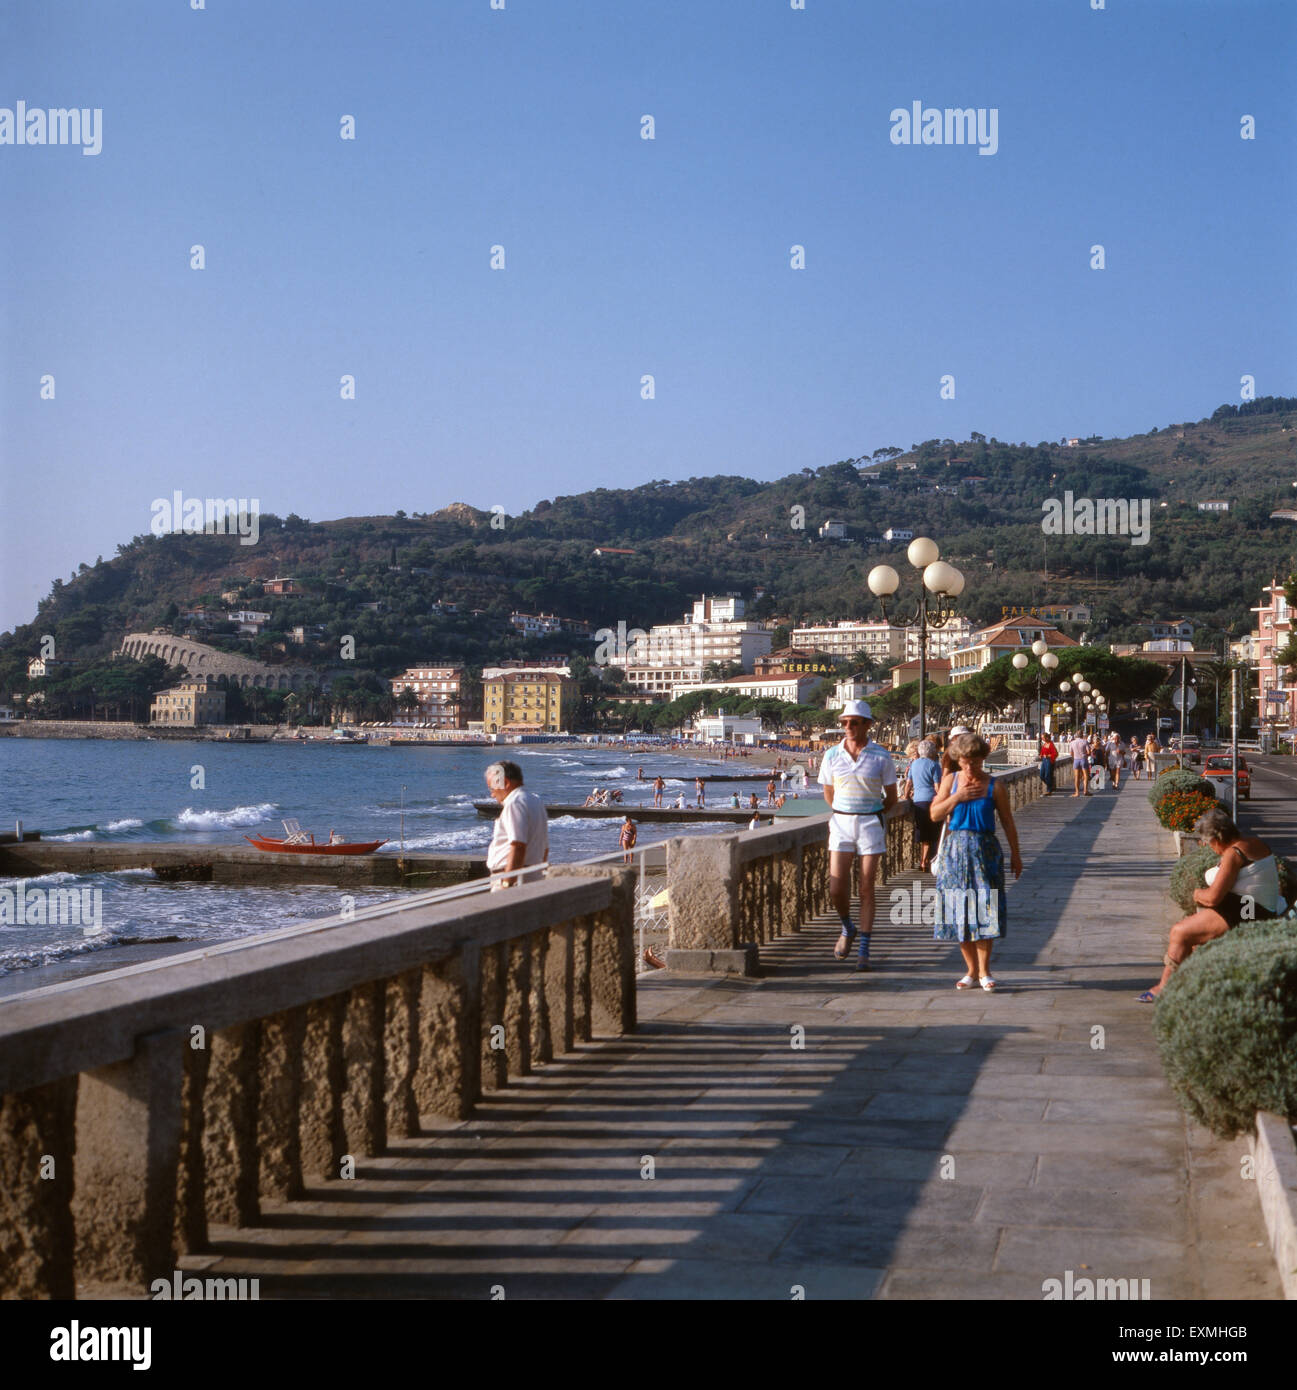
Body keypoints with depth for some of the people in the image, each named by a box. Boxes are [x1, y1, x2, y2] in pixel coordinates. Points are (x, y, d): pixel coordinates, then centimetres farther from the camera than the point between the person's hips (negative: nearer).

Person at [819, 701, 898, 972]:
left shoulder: (881, 756, -3)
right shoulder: (832, 755, 2)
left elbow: (891, 798, 6)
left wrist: (869, 816, 7)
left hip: (871, 825, -2)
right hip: (841, 824, 2)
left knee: (866, 889, -1)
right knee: (836, 889, -5)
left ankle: (864, 950, 7)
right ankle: (847, 928, 25)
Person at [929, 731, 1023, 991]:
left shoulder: (994, 787, -2)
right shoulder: (950, 781, 5)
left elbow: (1007, 822, 6)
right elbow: (935, 814, 2)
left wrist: (1015, 854, 8)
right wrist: (956, 797, -11)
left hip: (985, 851, -2)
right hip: (956, 850, 2)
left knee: (985, 909, -8)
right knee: (959, 911, 3)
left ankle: (984, 971, -1)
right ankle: (972, 970, 14)